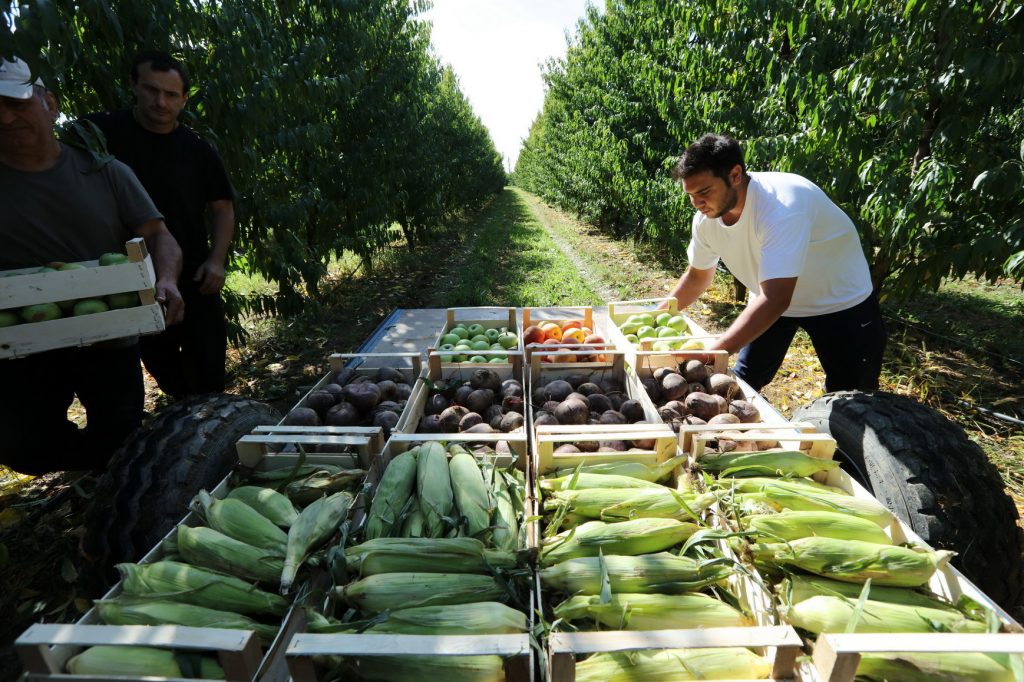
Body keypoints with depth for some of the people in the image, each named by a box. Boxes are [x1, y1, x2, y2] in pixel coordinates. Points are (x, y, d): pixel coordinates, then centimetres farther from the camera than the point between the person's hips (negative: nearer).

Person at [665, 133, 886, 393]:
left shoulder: (782, 206, -37)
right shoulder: (706, 218, -16)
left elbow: (776, 300, -43)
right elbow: (697, 276, 4)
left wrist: (711, 355, -49)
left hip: (840, 303, -5)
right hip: (772, 300, 5)